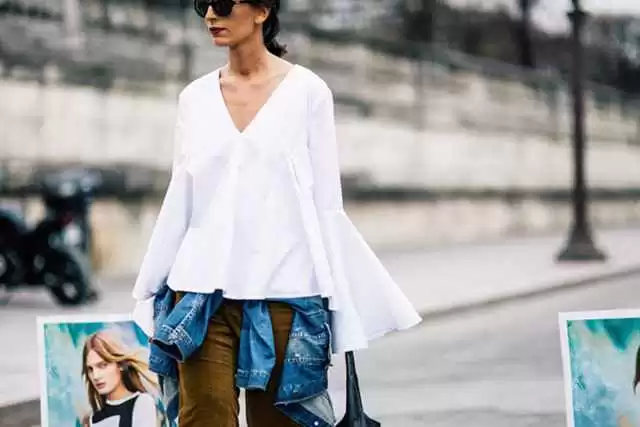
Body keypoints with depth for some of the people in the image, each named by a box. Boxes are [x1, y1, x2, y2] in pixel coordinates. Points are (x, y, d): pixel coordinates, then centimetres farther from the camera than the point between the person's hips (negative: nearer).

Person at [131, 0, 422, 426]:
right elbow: (180, 201, 13)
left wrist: (341, 306, -1)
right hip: (203, 292, 3)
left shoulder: (307, 91, 0)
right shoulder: (195, 97, 10)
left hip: (282, 291, -2)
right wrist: (150, 292, 11)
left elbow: (327, 205, 1)